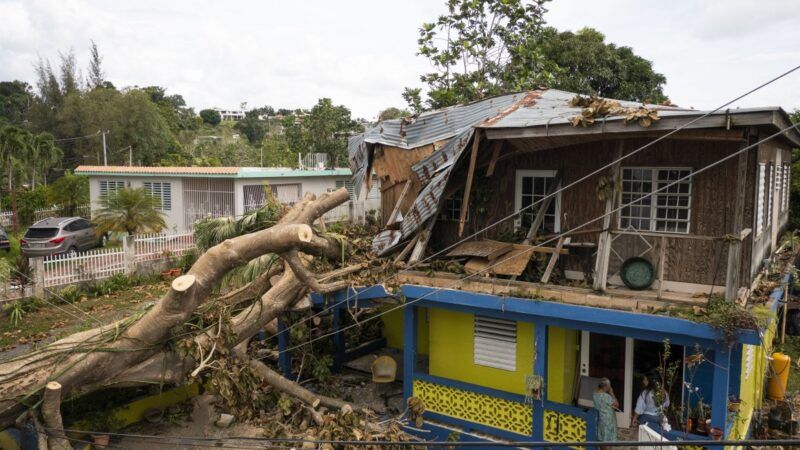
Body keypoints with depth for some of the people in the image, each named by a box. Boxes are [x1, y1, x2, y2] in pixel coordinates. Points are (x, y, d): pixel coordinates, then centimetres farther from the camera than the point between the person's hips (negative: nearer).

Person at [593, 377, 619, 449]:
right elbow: (616, 405, -16)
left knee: (601, 438, 20)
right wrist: (611, 393, -12)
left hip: (599, 419, 8)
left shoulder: (595, 394, -4)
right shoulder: (606, 396, -28)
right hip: (607, 420, -8)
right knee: (608, 440, 4)